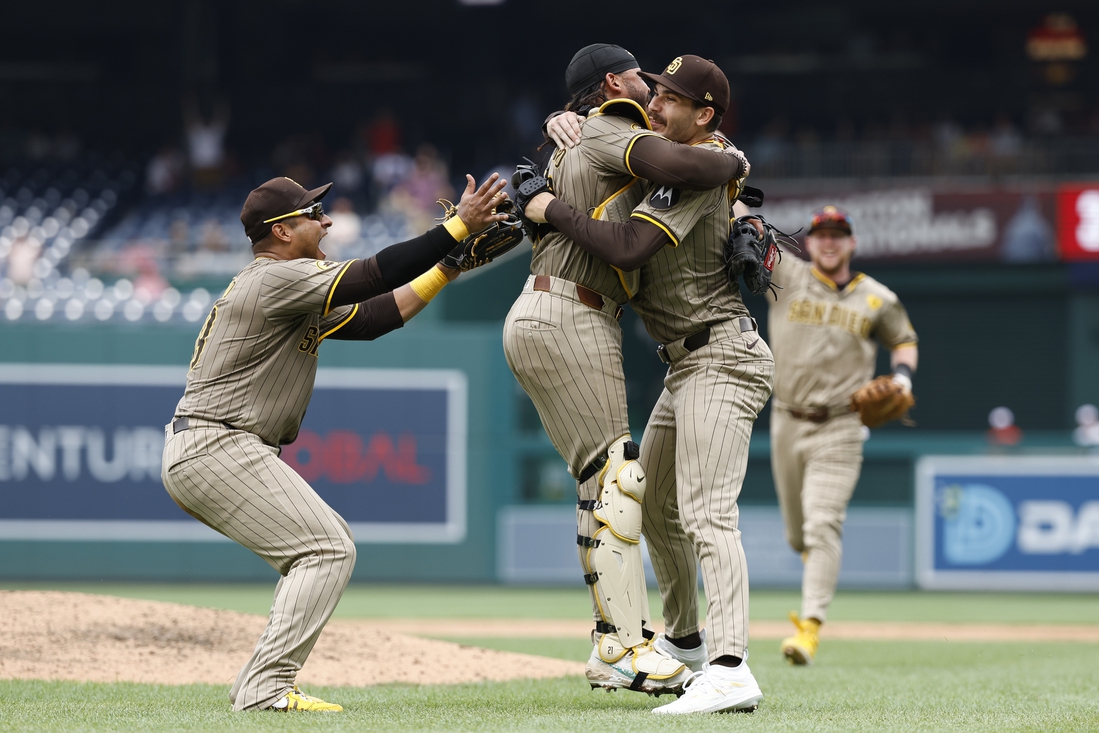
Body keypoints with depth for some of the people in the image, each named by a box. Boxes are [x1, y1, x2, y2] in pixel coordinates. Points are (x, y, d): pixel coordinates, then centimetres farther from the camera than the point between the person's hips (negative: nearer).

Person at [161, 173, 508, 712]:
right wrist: (458, 226, -16)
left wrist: (449, 267, 13)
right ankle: (266, 688, -17)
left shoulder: (293, 297, 20)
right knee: (327, 550, -12)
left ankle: (259, 685, 12)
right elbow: (377, 276, -19)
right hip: (216, 449, -11)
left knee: (326, 542, 17)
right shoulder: (277, 279, -12)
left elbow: (371, 318, 18)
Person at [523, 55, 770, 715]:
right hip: (692, 363, 11)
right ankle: (684, 640, 38)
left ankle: (730, 669, -32)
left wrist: (554, 211, -18)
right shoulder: (710, 157, 12)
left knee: (706, 513, -21)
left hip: (720, 357, -11)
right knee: (656, 506, 22)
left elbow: (627, 247, -30)